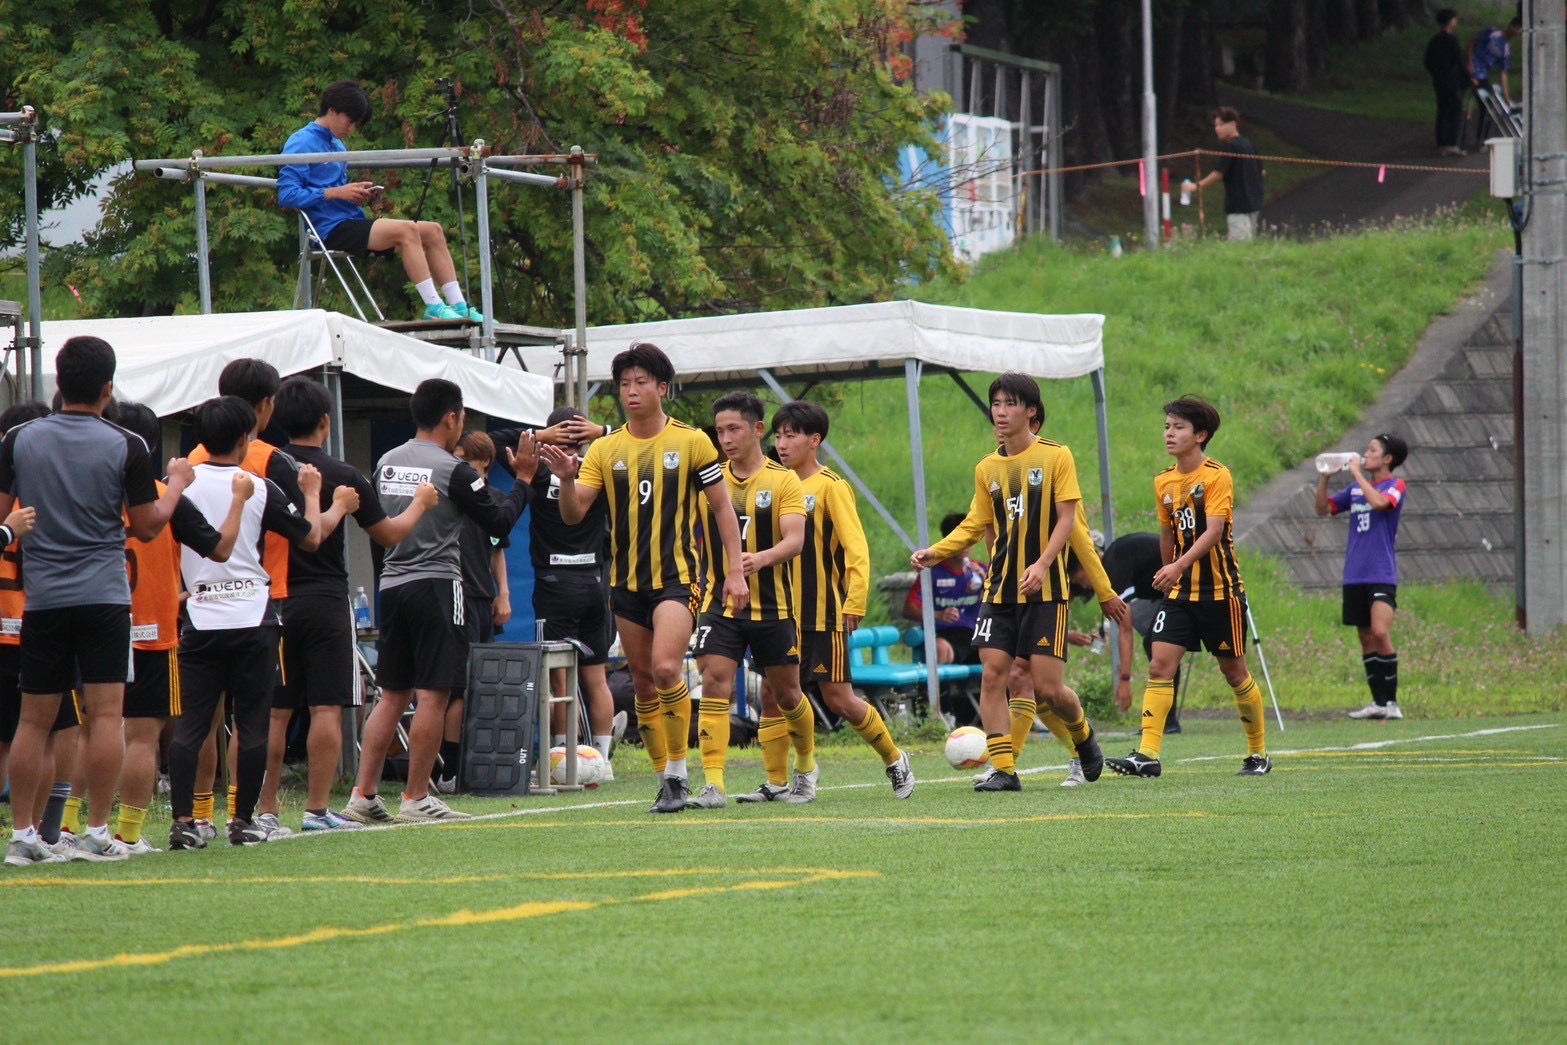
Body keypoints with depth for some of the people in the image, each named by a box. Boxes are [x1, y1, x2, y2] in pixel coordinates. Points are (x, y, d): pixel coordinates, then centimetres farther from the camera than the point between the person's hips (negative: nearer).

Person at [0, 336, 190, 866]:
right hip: (103, 596, -3)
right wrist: (177, 483, 16)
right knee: (105, 714, -2)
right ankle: (99, 832, -6)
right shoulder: (127, 447, -5)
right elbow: (147, 526, 0)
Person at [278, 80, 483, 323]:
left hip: (353, 222, 10)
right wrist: (336, 193, -18)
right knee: (406, 230, -27)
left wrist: (359, 194, 7)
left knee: (433, 230, 0)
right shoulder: (301, 143, -6)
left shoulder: (337, 146, 22)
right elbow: (286, 195, -16)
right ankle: (433, 307, -28)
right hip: (331, 230, -10)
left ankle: (458, 306, -6)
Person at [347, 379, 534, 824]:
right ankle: (417, 799, -2)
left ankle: (364, 795, 6)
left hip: (392, 584, 7)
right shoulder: (453, 471, -11)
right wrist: (523, 480, 8)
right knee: (433, 696, -2)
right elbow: (499, 522, -6)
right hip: (436, 585, -7)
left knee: (392, 696, 11)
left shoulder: (387, 463, 9)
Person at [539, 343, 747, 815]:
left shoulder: (691, 442, -1)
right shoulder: (604, 450, 4)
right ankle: (667, 780, 16)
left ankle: (678, 772, -11)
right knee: (643, 683, 7)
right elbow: (573, 514, -1)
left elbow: (722, 507, 4)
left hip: (677, 577, -4)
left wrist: (735, 572, -2)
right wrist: (567, 479, -22)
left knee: (666, 668, -22)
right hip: (626, 581, 4)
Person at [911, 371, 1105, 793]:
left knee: (1047, 687, -6)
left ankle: (1084, 737, 24)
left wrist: (1042, 564, -21)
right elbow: (975, 524, 16)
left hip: (1045, 589, -4)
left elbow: (1066, 519, -7)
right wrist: (935, 552, 1)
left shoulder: (1056, 457, -3)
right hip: (1000, 589, 4)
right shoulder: (987, 468, 9)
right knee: (992, 674, -8)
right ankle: (1003, 770, -4)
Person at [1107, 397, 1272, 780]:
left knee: (1233, 670, 6)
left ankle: (1259, 754, 22)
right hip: (1180, 590, 5)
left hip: (1220, 589, -5)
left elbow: (1213, 531, -23)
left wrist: (1179, 566, -35)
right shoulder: (1164, 482, 7)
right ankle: (1147, 755, -17)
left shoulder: (1217, 477, -12)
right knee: (1159, 665, -10)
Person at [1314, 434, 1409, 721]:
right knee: (1366, 638, 7)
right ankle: (1378, 702, 12)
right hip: (1354, 576, 7)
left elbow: (1378, 501, -24)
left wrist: (1357, 472, -15)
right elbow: (1323, 508, 16)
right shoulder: (1356, 489, 14)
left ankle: (1391, 701, -14)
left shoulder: (1395, 486, -3)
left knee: (1380, 633, -19)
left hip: (1382, 575, -7)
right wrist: (1324, 477, 2)